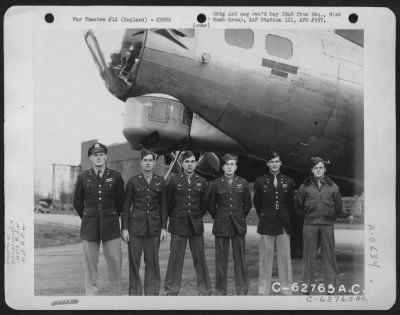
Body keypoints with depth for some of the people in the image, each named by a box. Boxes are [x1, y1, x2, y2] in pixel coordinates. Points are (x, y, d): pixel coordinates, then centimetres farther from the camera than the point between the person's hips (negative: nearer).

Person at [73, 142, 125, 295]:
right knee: (90, 263, 3)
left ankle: (117, 293, 10)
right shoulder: (83, 177, 1)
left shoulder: (116, 176, -1)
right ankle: (91, 294, 13)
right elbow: (77, 202, 12)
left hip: (111, 225, 0)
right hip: (89, 226, 0)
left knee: (115, 262, -1)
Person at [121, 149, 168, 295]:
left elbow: (163, 206, 8)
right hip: (135, 225, -1)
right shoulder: (133, 181, 0)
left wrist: (164, 227, 1)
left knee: (152, 262, 3)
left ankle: (152, 293, 13)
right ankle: (135, 293, 13)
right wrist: (124, 228, -4)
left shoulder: (160, 182, 5)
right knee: (134, 262, 2)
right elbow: (126, 206, 1)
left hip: (153, 227, 1)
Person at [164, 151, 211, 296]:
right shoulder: (174, 180, 0)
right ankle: (171, 290, 13)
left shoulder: (202, 182, 4)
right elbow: (169, 202, 8)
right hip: (178, 224, -1)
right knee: (175, 258, 3)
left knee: (200, 258, 3)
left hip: (196, 224, 1)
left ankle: (204, 290, 14)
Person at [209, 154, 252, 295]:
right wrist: (219, 218, 10)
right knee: (221, 260, 3)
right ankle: (220, 291, 12)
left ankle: (242, 291, 11)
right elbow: (211, 205, 10)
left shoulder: (243, 183, 5)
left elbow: (247, 204, 13)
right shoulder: (216, 184, 2)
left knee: (240, 259, 2)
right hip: (221, 226, -1)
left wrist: (240, 217, 12)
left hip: (239, 225, 1)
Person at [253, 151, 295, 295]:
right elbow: (257, 203, 9)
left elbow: (291, 204, 11)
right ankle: (263, 289, 12)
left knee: (284, 255, 4)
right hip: (266, 222, -1)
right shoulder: (260, 181, 0)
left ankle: (285, 288, 14)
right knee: (266, 255, 3)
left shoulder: (288, 181, 4)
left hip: (284, 223, 1)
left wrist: (287, 218, 13)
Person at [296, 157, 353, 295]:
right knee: (309, 254, 4)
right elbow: (299, 206, 11)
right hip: (310, 224, 0)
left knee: (329, 254, 3)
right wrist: (307, 216, 8)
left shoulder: (332, 186, 6)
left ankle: (331, 284, 12)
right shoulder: (305, 186, 4)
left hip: (327, 224, 0)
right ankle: (308, 285, 13)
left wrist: (346, 216, 2)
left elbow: (338, 207, 10)